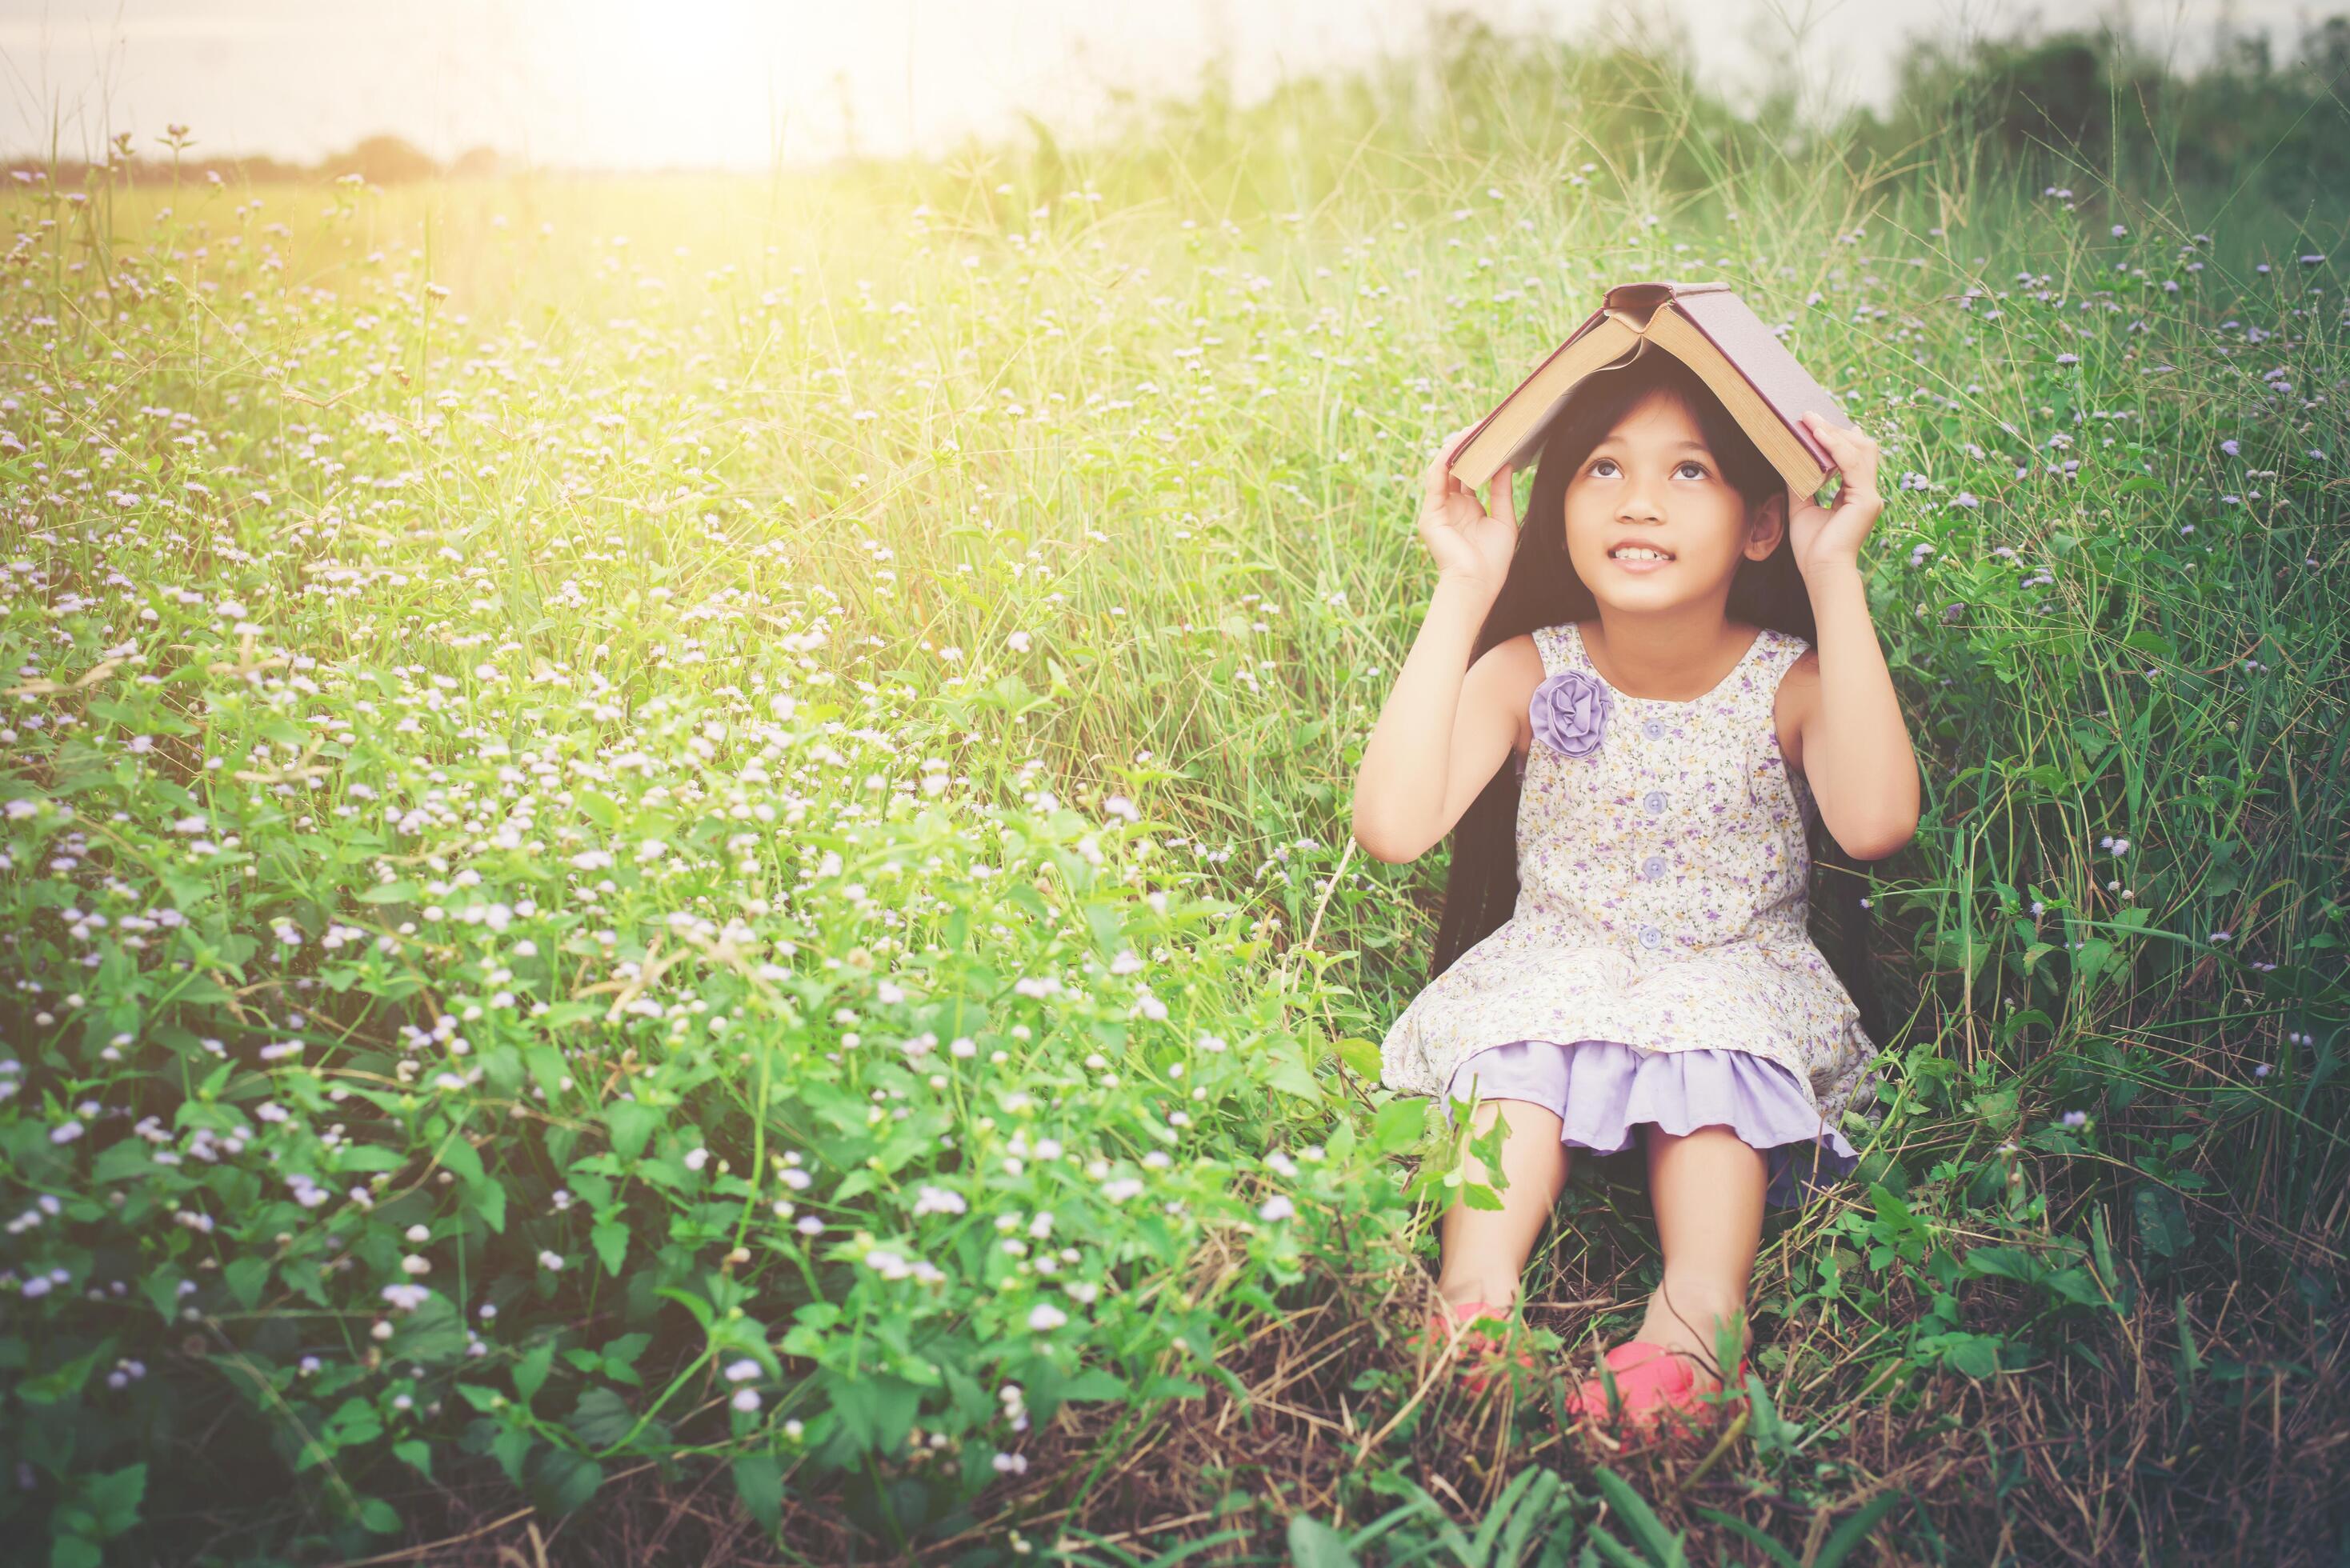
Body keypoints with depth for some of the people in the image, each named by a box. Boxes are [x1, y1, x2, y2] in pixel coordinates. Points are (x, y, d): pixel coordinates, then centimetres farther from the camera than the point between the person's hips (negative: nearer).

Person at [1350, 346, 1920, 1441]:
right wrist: (1464, 591, -22)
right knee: (1521, 1028, -31)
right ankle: (1475, 1295, -41)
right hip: (1559, 964, 1)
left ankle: (1700, 1310, -44)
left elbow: (1875, 824, -33)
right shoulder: (1531, 673, -7)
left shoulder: (1789, 681, -9)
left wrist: (1836, 577, -29)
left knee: (1714, 1034, -33)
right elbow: (1392, 827, -24)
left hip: (1740, 972, -1)